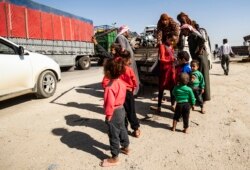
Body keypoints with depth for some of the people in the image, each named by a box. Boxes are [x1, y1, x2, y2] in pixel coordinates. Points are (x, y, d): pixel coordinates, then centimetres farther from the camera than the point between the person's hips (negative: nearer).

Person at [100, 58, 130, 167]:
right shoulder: (121, 82, -1)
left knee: (114, 135, 5)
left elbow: (110, 103, -27)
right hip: (121, 109, 9)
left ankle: (114, 158, 20)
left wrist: (108, 115, -16)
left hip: (114, 113, -9)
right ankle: (125, 148, 46)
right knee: (122, 129, 26)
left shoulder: (110, 87, -29)